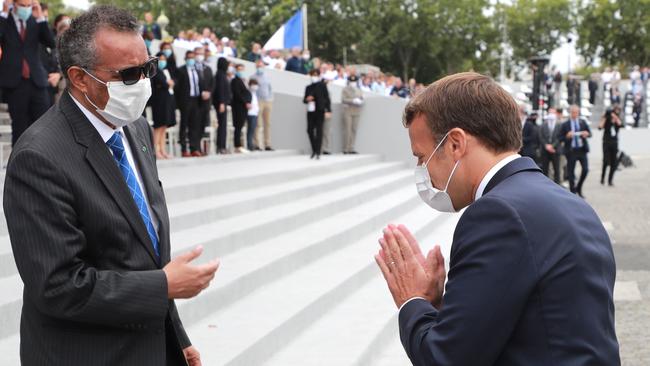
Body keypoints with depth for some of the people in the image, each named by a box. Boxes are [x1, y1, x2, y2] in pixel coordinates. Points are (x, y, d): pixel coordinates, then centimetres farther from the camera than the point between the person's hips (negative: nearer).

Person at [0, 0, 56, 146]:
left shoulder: (36, 21, 10)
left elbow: (52, 43, -3)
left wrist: (40, 17, -8)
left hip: (37, 81, 2)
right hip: (15, 84, -2)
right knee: (19, 128, 4)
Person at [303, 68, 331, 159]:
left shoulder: (322, 86, 2)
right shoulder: (308, 87, 14)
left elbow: (327, 98, -1)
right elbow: (304, 100, 19)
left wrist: (328, 110, -9)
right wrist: (307, 99, -6)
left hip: (320, 111, -4)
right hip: (310, 111, 4)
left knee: (319, 130, -5)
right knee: (310, 130, 1)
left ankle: (318, 152, -4)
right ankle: (314, 150, 17)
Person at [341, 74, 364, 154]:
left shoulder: (359, 91, 18)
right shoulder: (345, 90, 3)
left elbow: (362, 101, 15)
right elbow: (343, 99, -9)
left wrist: (359, 102, -9)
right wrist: (353, 101, -18)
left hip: (356, 112, 5)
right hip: (347, 112, -5)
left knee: (354, 130, 1)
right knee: (347, 130, -7)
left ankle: (351, 148, 5)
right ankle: (345, 149, -4)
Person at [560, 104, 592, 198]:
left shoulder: (583, 122, 9)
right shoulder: (565, 124, 1)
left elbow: (589, 133, 10)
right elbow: (560, 137, 1)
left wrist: (587, 134, -12)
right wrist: (567, 136, -18)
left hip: (582, 149, 2)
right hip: (571, 150, -2)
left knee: (585, 169, -8)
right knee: (571, 172, 2)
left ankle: (578, 188, 14)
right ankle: (573, 192, 13)